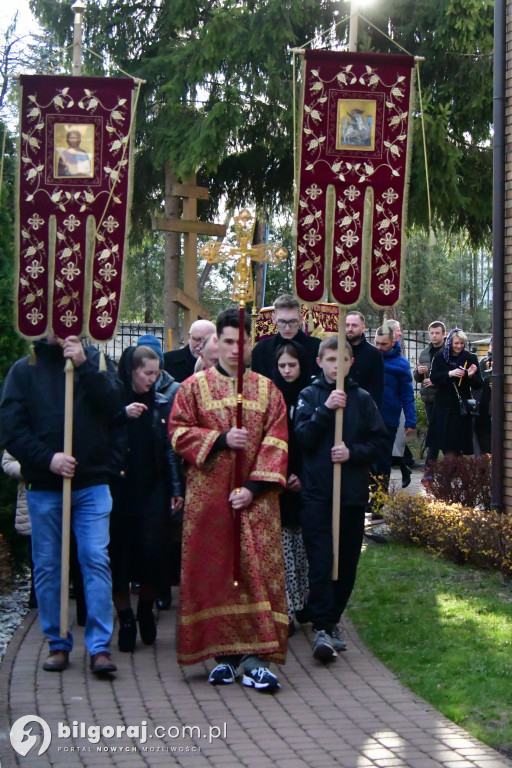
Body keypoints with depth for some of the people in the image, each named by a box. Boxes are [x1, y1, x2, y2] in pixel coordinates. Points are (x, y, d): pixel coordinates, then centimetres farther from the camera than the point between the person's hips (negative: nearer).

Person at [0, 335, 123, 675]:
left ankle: (100, 646, -3)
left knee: (96, 560, -6)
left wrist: (85, 365, -16)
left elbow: (114, 402, -9)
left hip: (92, 483, -1)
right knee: (47, 566, 6)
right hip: (43, 486, 1)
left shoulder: (96, 361, 7)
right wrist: (47, 458, -13)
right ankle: (58, 644, 17)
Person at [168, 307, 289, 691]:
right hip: (208, 498, -1)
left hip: (254, 498, 1)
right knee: (215, 573, 0)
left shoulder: (267, 389, 10)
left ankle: (256, 657, -6)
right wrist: (220, 439, -13)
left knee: (259, 571, -6)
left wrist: (254, 486, -9)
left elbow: (276, 443, 3)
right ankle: (224, 655, 7)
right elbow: (179, 433, 1)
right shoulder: (194, 387, 8)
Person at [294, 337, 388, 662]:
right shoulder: (310, 396, 4)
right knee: (321, 564, -8)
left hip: (354, 494, 2)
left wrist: (353, 452, -12)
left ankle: (333, 620, 24)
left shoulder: (363, 399, 7)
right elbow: (303, 437, -8)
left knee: (347, 564, 8)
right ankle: (322, 629, -7)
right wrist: (326, 409, -18)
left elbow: (380, 441, 4)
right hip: (317, 493, -2)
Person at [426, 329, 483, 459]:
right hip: (443, 406, 2)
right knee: (445, 443, 3)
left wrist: (471, 376, -22)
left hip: (462, 407, -2)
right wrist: (450, 374, -21)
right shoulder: (440, 356, 4)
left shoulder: (470, 358, 1)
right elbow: (433, 378, -6)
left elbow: (478, 385, -1)